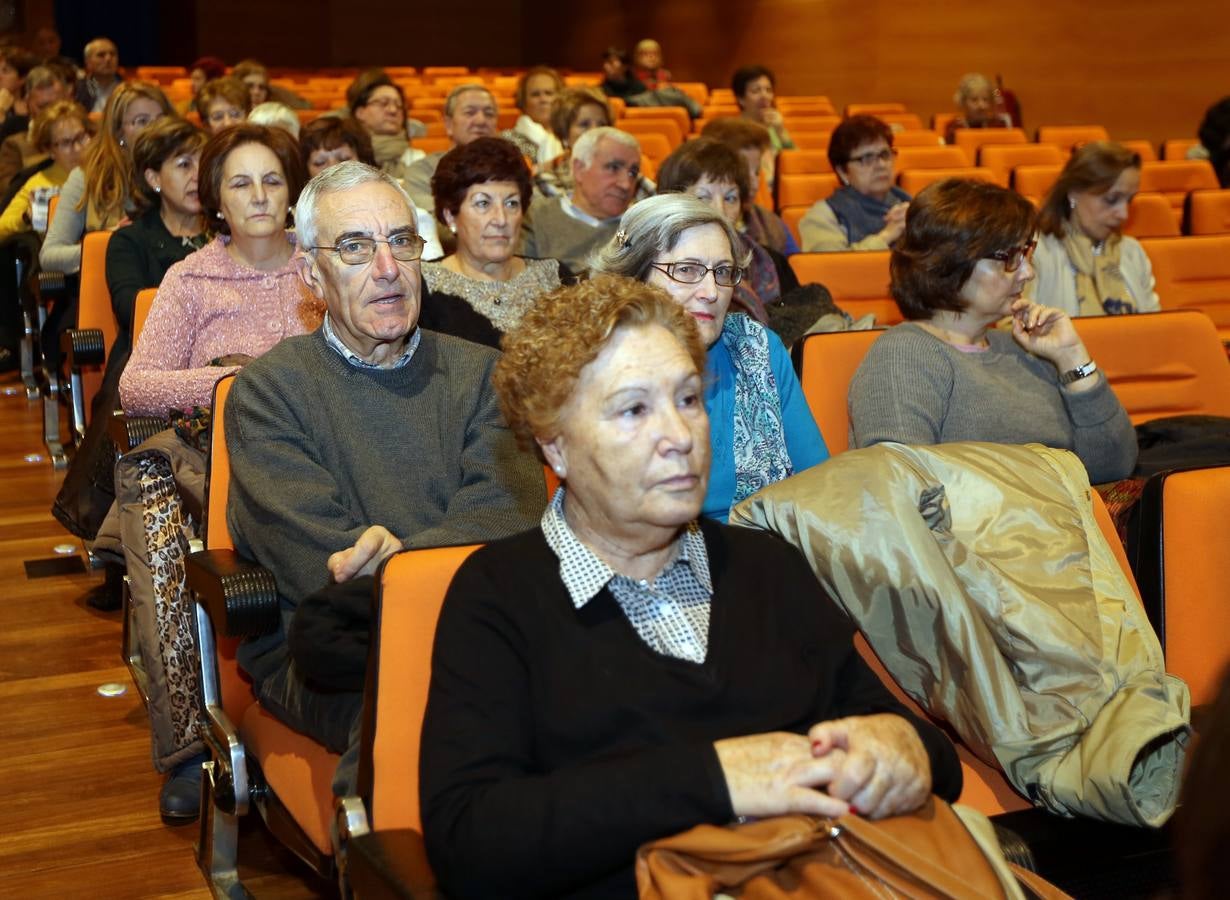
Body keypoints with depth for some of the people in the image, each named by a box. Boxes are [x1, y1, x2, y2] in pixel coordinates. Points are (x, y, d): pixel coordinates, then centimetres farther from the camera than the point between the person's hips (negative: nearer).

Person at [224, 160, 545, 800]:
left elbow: (511, 507, -2)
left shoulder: (478, 373, 16)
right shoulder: (266, 391, 7)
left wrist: (402, 558, -23)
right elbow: (316, 561, -7)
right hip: (335, 649, -2)